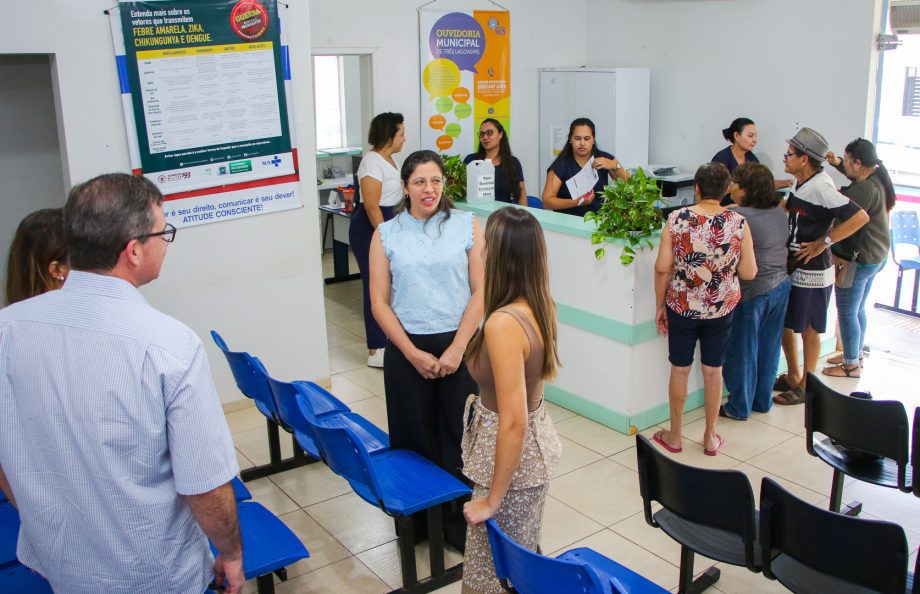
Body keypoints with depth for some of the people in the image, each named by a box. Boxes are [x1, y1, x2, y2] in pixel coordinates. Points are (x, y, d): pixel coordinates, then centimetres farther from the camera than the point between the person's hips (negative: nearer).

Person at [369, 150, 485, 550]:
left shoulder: (466, 226, 1)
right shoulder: (386, 235, 3)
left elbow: (480, 292, -2)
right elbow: (379, 302, 0)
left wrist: (456, 348, -10)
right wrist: (414, 353, -8)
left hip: (458, 345, -1)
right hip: (407, 349, 1)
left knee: (460, 438, 2)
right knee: (414, 439, 8)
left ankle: (461, 523, 18)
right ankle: (417, 523, 24)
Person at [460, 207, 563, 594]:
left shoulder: (503, 323, -31)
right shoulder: (541, 304, -5)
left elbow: (513, 423, -29)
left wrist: (492, 499, -21)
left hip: (514, 456, -8)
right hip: (538, 437, 8)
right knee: (522, 557, 26)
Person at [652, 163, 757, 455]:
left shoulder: (677, 219, -12)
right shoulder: (738, 223, -9)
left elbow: (662, 269, -10)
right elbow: (749, 273, -4)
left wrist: (660, 305, 2)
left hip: (682, 307, -1)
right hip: (722, 308, 1)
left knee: (680, 369, 13)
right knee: (713, 371, 14)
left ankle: (674, 436, 25)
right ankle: (710, 438, 27)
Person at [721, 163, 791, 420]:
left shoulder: (738, 215, -21)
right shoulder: (780, 211, 4)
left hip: (752, 291, -7)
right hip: (781, 285, 7)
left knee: (742, 350, 7)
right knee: (768, 348, 18)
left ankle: (739, 407, 19)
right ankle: (762, 401, 32)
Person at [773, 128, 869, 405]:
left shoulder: (820, 187, -21)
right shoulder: (801, 185, 6)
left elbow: (860, 217, -27)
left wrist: (823, 242, -23)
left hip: (812, 271, -9)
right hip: (791, 267, 9)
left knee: (808, 330, 5)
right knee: (783, 324, 17)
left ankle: (805, 386, 20)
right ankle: (792, 377, 33)